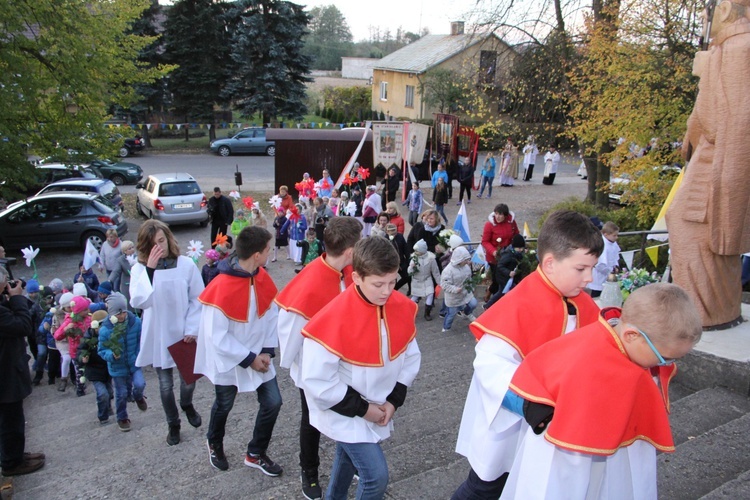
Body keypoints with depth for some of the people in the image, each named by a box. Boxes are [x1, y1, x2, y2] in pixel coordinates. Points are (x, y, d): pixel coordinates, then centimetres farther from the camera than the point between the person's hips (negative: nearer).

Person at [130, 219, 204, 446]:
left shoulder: (186, 264, -11)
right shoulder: (140, 269, -8)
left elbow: (198, 299, -6)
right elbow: (138, 302, -23)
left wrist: (191, 329, -10)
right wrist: (150, 269, -28)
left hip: (184, 334, 0)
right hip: (158, 337, 1)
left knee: (188, 378, 13)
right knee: (165, 384, 13)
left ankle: (187, 405, 47)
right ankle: (173, 424, 36)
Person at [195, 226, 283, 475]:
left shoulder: (263, 278, -8)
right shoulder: (221, 288, -28)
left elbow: (272, 315, -1)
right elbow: (217, 336, -24)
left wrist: (267, 351, -9)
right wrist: (248, 359, -18)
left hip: (258, 355, 5)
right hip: (228, 359, -5)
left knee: (273, 402, 3)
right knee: (224, 406, 18)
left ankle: (256, 453, 28)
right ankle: (214, 444, 50)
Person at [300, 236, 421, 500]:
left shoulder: (403, 308, -11)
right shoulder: (334, 319, -30)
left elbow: (411, 357, 3)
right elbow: (317, 381, -25)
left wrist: (394, 400, -6)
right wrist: (362, 409, -19)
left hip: (380, 409, 6)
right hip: (345, 413, -6)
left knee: (349, 458, 25)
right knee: (376, 476, -9)